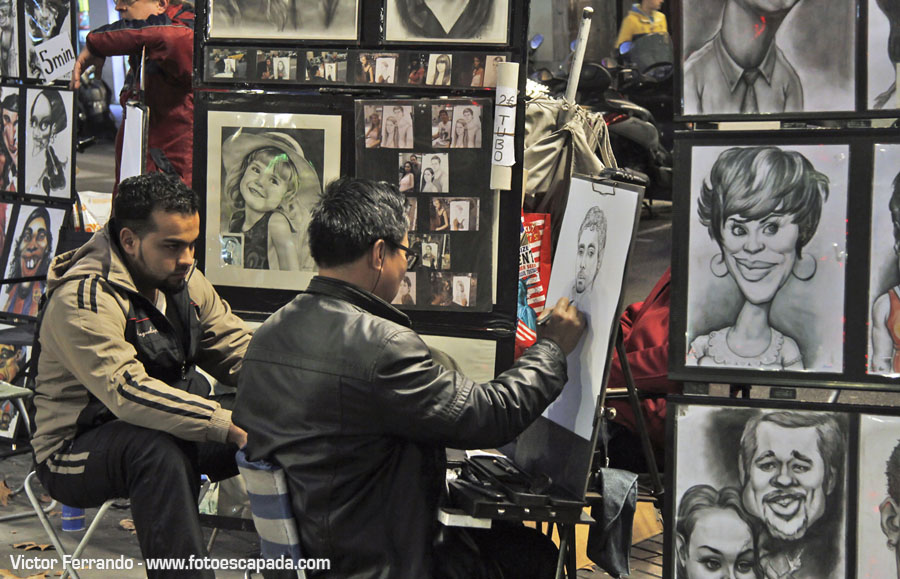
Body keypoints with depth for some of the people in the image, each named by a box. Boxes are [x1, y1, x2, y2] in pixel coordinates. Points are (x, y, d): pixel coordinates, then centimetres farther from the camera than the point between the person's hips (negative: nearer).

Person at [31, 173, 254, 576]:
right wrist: (230, 426, -41)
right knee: (157, 446, -39)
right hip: (76, 452, -7)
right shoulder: (83, 298, -22)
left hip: (170, 430, 8)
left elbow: (238, 349, 7)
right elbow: (127, 392, -35)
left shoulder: (184, 280, 4)